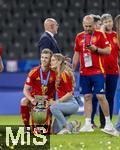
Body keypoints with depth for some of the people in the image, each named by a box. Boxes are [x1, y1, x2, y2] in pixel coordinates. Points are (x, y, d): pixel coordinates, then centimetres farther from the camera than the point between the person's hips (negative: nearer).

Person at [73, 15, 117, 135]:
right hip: (84, 73, 4)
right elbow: (76, 54, 16)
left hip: (97, 72, -4)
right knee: (87, 97, 4)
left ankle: (108, 123, 1)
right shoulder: (79, 37, 10)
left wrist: (96, 49, -18)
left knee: (101, 96, -7)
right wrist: (72, 70, 12)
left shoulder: (99, 35, -1)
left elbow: (108, 51, -2)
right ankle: (88, 124, 6)